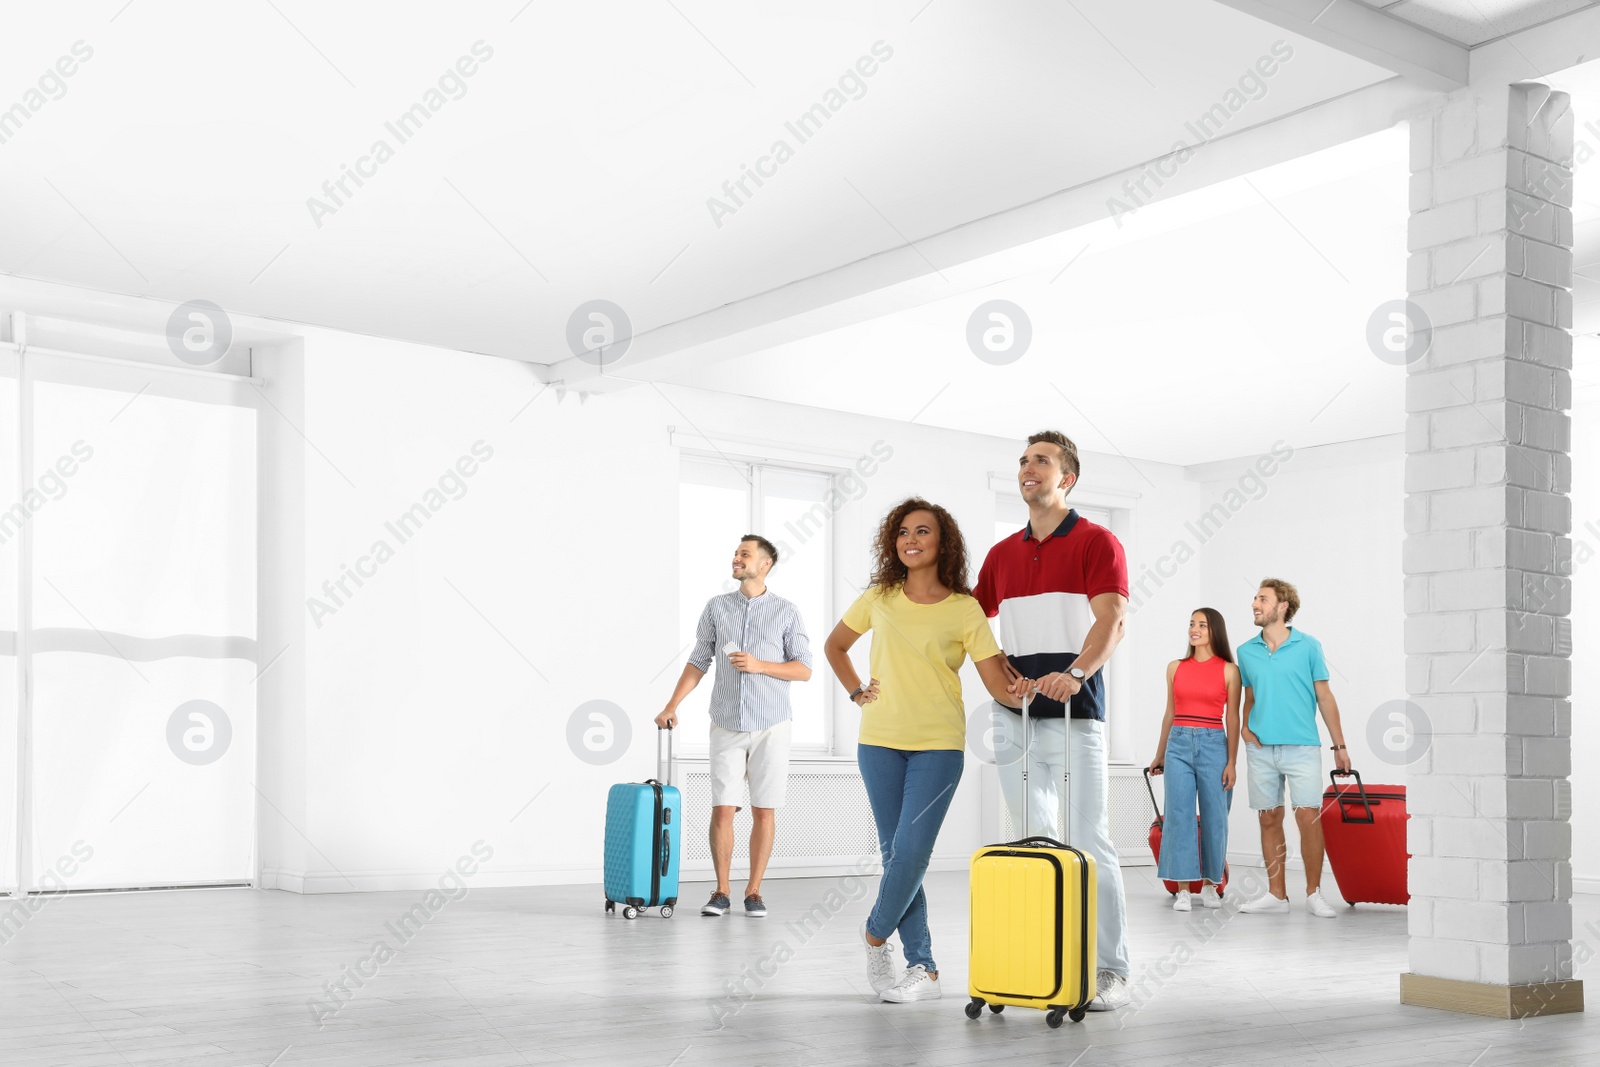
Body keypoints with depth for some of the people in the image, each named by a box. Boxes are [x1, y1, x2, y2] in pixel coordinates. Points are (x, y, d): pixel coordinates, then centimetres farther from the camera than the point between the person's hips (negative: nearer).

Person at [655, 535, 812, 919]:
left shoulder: (786, 612, 0)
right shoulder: (716, 607, 7)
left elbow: (804, 669, -2)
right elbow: (698, 662, 9)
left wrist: (758, 665, -16)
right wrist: (671, 707, 0)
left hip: (771, 727, -1)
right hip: (726, 726, 1)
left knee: (764, 812, 2)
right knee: (722, 810, -1)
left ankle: (753, 892, 12)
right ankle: (721, 891, 11)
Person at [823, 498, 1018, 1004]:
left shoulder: (965, 610, -2)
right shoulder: (879, 598, 5)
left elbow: (999, 684, -6)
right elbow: (835, 645, 22)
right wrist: (856, 692, 9)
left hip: (938, 744, -2)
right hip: (880, 740, 3)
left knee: (911, 852, -10)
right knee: (895, 852, 3)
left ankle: (876, 933, 18)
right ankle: (922, 968, 12)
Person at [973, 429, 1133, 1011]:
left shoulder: (1098, 543, -1)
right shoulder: (1002, 554, 17)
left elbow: (1111, 618, -15)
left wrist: (1076, 672, -31)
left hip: (1074, 713, -6)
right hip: (1014, 715, 6)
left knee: (1088, 841, -7)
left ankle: (1109, 969, -1)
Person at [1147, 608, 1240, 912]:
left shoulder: (1229, 670, 1)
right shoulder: (1175, 668, 9)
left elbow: (1232, 718, 1)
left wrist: (1231, 762, -4)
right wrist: (1159, 755, 18)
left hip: (1213, 745, -2)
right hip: (1179, 744, 2)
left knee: (1214, 817, 3)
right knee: (1178, 816, -4)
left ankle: (1210, 884, 18)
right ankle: (1183, 889, -1)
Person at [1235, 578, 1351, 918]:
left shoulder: (1308, 646, 1)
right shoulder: (1246, 651, 9)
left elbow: (1324, 696, 3)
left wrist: (1340, 744, 2)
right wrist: (1245, 726, 1)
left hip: (1301, 746, -3)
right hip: (1261, 749, 3)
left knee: (1308, 817, -8)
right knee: (1269, 819, 5)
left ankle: (1314, 893, 3)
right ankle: (1276, 893, 13)